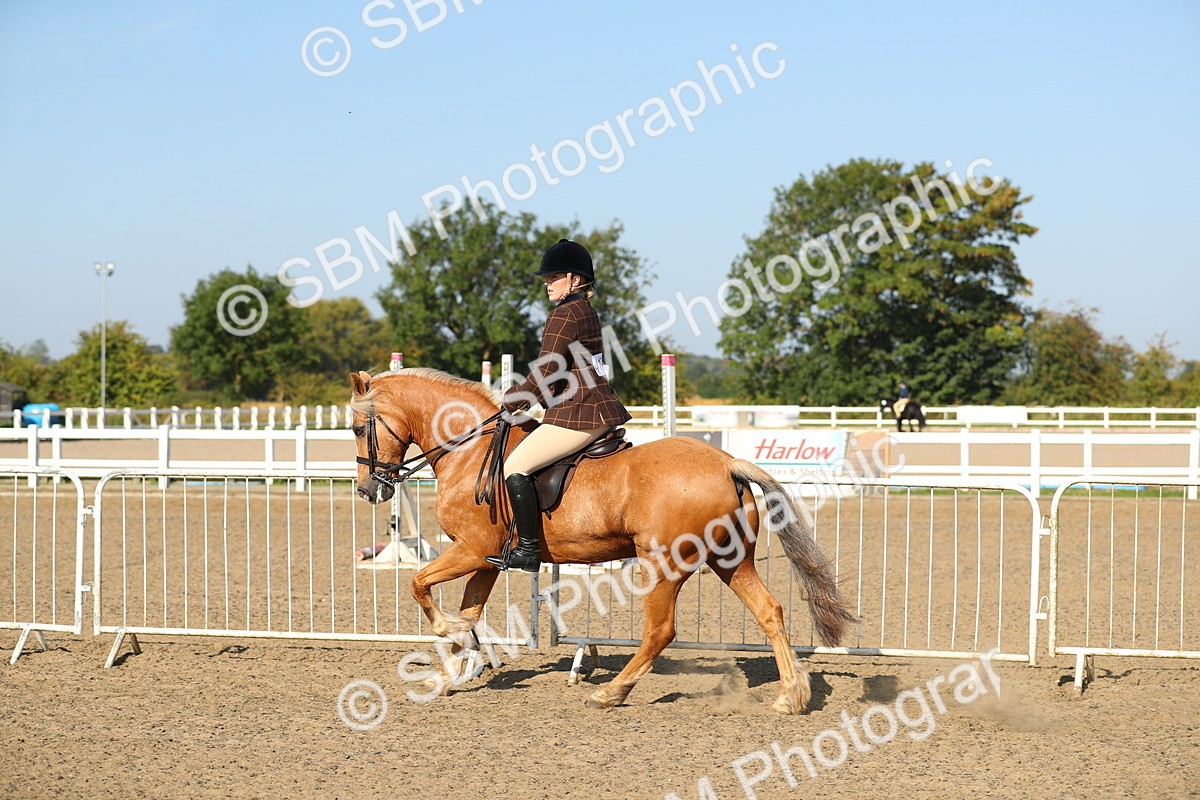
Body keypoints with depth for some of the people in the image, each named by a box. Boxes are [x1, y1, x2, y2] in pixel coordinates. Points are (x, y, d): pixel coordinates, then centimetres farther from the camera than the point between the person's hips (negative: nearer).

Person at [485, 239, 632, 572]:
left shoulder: (565, 314, -12)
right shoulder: (586, 311, 19)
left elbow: (545, 373, -16)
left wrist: (512, 401, -2)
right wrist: (527, 398, 17)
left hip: (578, 416, -11)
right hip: (602, 410, 11)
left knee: (516, 467, -11)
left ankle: (528, 551, -13)